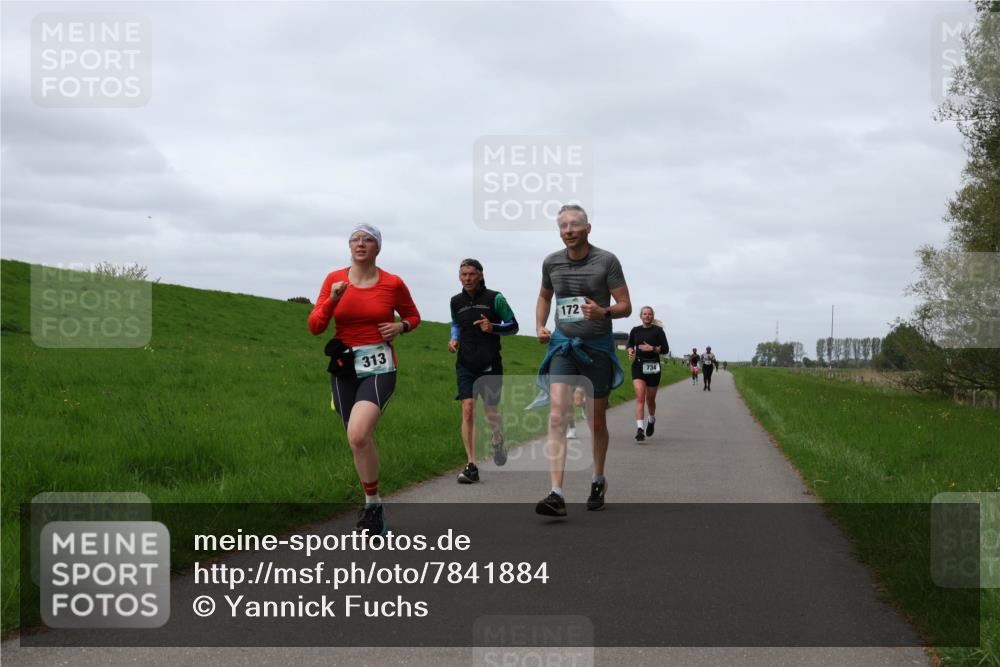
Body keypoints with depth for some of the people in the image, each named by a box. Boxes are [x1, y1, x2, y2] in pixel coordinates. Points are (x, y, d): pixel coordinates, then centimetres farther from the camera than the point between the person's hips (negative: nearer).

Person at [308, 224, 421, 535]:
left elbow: (413, 315, 16)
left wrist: (401, 326, -6)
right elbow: (315, 327, 0)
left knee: (357, 435, -25)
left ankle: (372, 503, -8)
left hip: (379, 368, -3)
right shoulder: (334, 279, 2)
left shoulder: (393, 284, -1)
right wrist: (332, 300, -16)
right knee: (360, 440, 12)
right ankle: (373, 506, 31)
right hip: (344, 369, 3)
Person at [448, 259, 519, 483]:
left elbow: (513, 326, 2)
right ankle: (471, 467, -13)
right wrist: (454, 339, 6)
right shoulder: (456, 302, 8)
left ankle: (497, 440, 45)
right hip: (466, 364, 2)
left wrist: (493, 327, -17)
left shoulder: (494, 299, -3)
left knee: (491, 411, 9)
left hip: (490, 365, -2)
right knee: (468, 410, -12)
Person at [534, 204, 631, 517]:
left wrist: (603, 312, -26)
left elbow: (625, 306, -6)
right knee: (557, 416, -16)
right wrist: (540, 326, 5)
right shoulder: (551, 262, 3)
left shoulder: (606, 261, -7)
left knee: (596, 421, 10)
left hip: (597, 346, -1)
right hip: (562, 344, 1)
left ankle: (598, 480, 35)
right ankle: (557, 495, -23)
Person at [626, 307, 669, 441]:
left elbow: (665, 349, -3)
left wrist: (652, 348, -16)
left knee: (650, 399, 12)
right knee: (640, 397, -15)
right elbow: (629, 344, 23)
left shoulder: (658, 330, -1)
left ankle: (652, 420, 43)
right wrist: (630, 350, 2)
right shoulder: (635, 330, 7)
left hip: (653, 367, -1)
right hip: (638, 366, 1)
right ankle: (640, 429, -22)